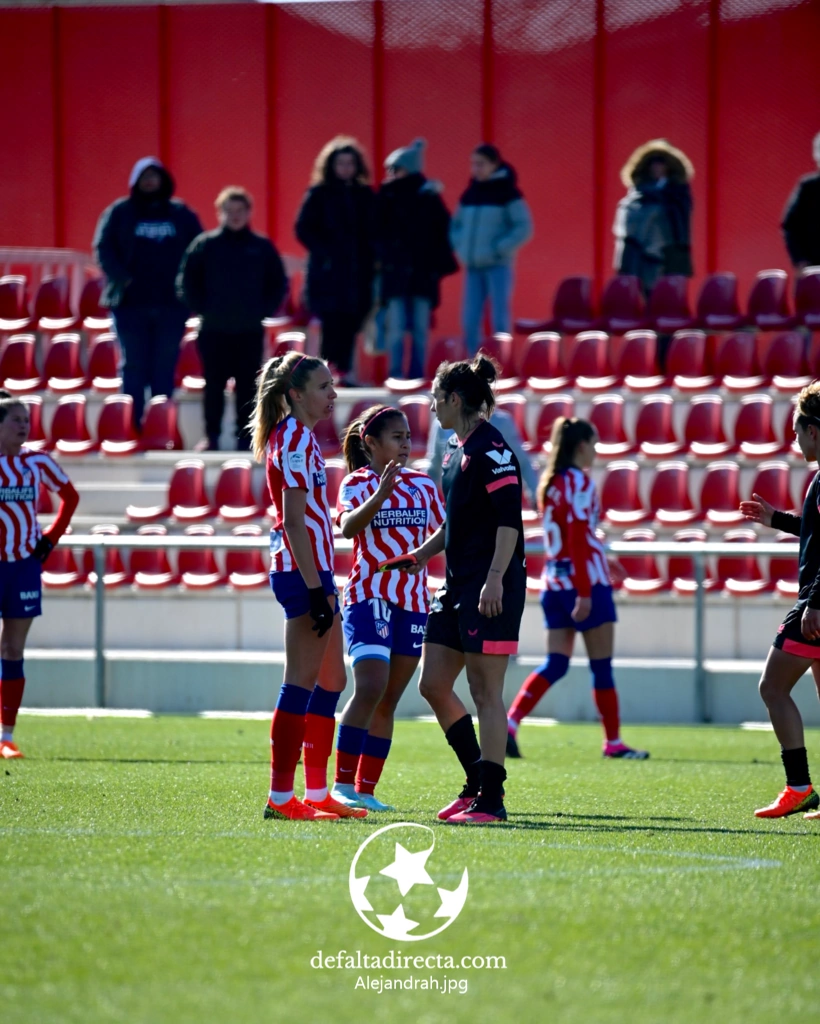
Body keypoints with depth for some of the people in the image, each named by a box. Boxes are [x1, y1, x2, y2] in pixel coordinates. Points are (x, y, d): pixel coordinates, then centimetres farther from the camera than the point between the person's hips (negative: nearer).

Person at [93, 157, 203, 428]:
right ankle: (133, 424, 0)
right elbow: (103, 249, 0)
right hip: (131, 303, -1)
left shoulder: (181, 214, 10)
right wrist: (122, 279, -14)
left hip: (171, 304, 1)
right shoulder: (119, 213, 6)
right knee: (133, 366, -1)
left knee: (165, 367, 2)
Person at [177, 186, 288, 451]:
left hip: (250, 331, 1)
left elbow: (278, 284, 11)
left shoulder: (262, 248, 4)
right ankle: (211, 436, 8)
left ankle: (245, 436, 8)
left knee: (247, 386, 3)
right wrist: (201, 308, -3)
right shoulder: (205, 245, 0)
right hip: (213, 331, -1)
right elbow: (187, 281, 4)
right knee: (214, 385, 2)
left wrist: (264, 310, 1)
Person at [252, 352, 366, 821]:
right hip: (303, 571, -10)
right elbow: (294, 522, -19)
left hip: (313, 570, 10)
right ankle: (281, 796, -8)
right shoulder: (296, 440, -13)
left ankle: (317, 793, 15)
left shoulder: (298, 438, 17)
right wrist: (315, 589, -23)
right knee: (302, 682, -9)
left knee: (331, 681, 12)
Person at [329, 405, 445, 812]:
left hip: (413, 602, 5)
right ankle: (342, 785, -16)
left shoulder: (423, 485, 11)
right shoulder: (358, 482, -4)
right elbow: (348, 526, -22)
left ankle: (366, 789, 10)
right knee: (370, 688, -19)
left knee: (389, 700, 6)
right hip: (369, 598, -5)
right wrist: (381, 494, -36)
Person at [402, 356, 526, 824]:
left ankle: (491, 799, -2)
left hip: (491, 589, -10)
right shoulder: (458, 448, 16)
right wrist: (422, 553, 16)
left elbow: (509, 519, -19)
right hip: (458, 586, 10)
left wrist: (495, 579, -25)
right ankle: (478, 781, 18)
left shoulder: (491, 448, -13)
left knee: (485, 692, -6)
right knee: (433, 684, 10)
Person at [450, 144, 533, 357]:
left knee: (499, 321, -6)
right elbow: (456, 224, 24)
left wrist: (499, 249, -15)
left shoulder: (507, 193, -5)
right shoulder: (469, 194, 12)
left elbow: (524, 228, -10)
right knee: (469, 321, 2)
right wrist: (460, 248, 7)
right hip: (473, 267, 6)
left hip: (498, 266, -6)